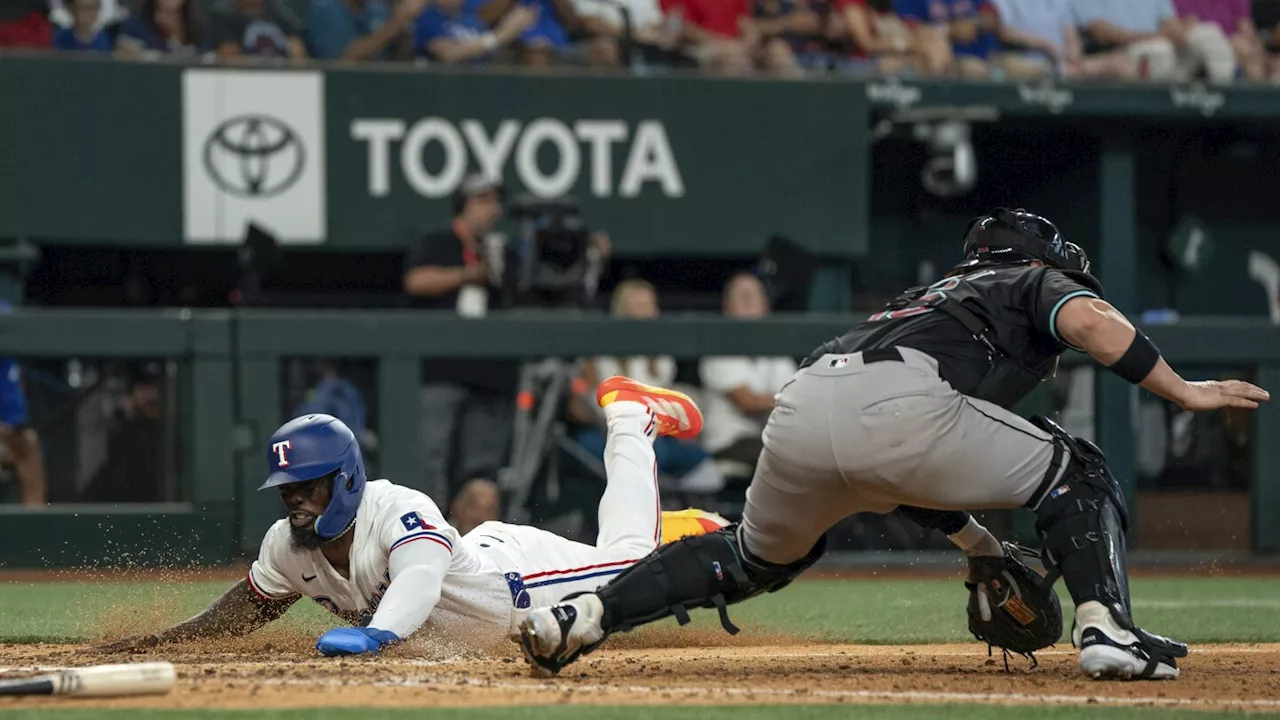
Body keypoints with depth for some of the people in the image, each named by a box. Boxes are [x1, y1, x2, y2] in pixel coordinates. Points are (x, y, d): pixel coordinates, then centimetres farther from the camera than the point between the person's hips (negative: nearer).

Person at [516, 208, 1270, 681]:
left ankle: (583, 615, 18)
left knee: (754, 559, 31)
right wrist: (1185, 392, 9)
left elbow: (893, 460, 43)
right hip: (897, 404, -6)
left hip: (799, 410, 6)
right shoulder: (1036, 283, 27)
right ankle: (1106, 628, -7)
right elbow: (1091, 321, 1)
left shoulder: (926, 298, 44)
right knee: (1078, 473, 13)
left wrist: (978, 544, 45)